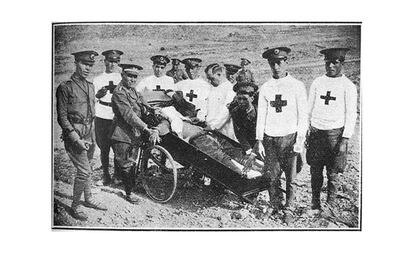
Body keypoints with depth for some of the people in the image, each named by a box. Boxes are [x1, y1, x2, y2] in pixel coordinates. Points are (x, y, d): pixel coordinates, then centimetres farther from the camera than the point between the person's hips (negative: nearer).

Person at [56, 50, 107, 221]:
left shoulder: (90, 86, 11)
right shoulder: (65, 87, -10)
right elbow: (62, 118, -11)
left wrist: (92, 137, 15)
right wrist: (76, 139, -17)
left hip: (88, 135, 7)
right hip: (74, 135, -7)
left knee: (86, 169, 17)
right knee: (84, 171, -9)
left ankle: (88, 199, 32)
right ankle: (75, 206, 7)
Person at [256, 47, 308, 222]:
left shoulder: (297, 86, 0)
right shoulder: (265, 88, 7)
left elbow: (303, 114, 1)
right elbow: (261, 115, 9)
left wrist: (300, 140, -6)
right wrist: (259, 140, 5)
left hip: (289, 138, -2)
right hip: (270, 139, 2)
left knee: (290, 178, 3)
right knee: (274, 177, 5)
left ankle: (288, 211, 18)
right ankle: (275, 207, 22)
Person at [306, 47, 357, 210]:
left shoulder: (348, 86, -3)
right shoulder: (317, 83, 7)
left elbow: (351, 115, -3)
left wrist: (345, 140, -9)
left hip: (335, 133, -3)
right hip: (316, 132, 3)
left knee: (333, 173, 4)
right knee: (315, 171, 8)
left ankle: (330, 205, 19)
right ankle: (315, 202, 23)